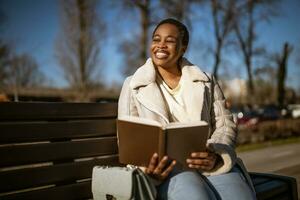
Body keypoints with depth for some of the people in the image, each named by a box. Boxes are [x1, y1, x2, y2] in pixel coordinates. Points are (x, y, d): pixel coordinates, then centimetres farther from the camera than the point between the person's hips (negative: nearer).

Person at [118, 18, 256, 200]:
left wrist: (215, 156, -13)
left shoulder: (206, 82, 16)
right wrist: (148, 168, -15)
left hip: (211, 163, 2)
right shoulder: (133, 86, 11)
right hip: (167, 165, -1)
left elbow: (226, 125, 9)